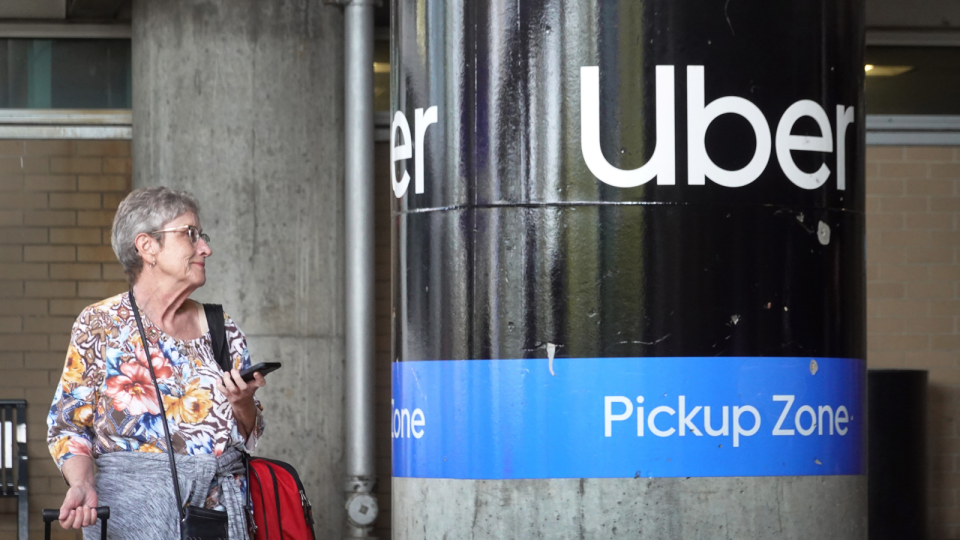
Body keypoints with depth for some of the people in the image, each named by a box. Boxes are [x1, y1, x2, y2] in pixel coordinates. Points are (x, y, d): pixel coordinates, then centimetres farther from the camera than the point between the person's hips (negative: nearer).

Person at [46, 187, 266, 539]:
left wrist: (243, 403, -5)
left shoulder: (223, 331, 11)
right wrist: (83, 486, -17)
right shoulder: (99, 325, 2)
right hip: (133, 507, -4)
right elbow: (69, 425, 0)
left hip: (221, 509, 4)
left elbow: (248, 437, 16)